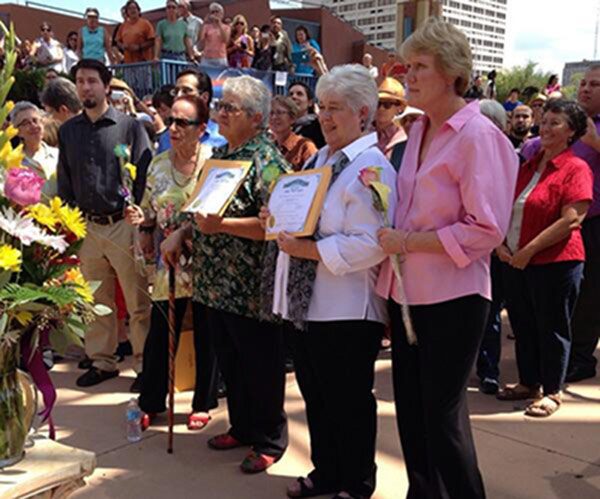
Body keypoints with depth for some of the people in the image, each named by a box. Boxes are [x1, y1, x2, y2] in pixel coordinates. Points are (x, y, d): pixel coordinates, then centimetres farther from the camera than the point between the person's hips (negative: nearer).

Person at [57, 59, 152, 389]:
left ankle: (145, 363, 11)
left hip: (124, 225, -4)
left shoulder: (129, 126, -2)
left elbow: (145, 177, -5)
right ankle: (101, 361, 26)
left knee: (138, 301, 0)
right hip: (87, 227, 5)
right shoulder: (68, 131, 11)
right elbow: (64, 181, 15)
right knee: (96, 300, 13)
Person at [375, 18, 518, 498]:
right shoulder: (420, 130, 11)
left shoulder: (477, 136, -13)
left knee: (442, 414, 4)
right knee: (411, 408, 16)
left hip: (451, 296, -7)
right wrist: (394, 238, 5)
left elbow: (486, 230, -18)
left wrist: (410, 242, -18)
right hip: (409, 291, 8)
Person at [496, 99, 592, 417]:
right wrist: (500, 243, -3)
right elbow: (507, 209, 14)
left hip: (555, 262, -7)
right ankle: (529, 383, 31)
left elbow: (570, 220, -18)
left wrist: (530, 250, -18)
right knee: (522, 325, 15)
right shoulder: (528, 167, 12)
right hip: (515, 260, 7)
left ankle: (552, 392, 19)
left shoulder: (576, 169, -8)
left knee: (551, 328, 4)